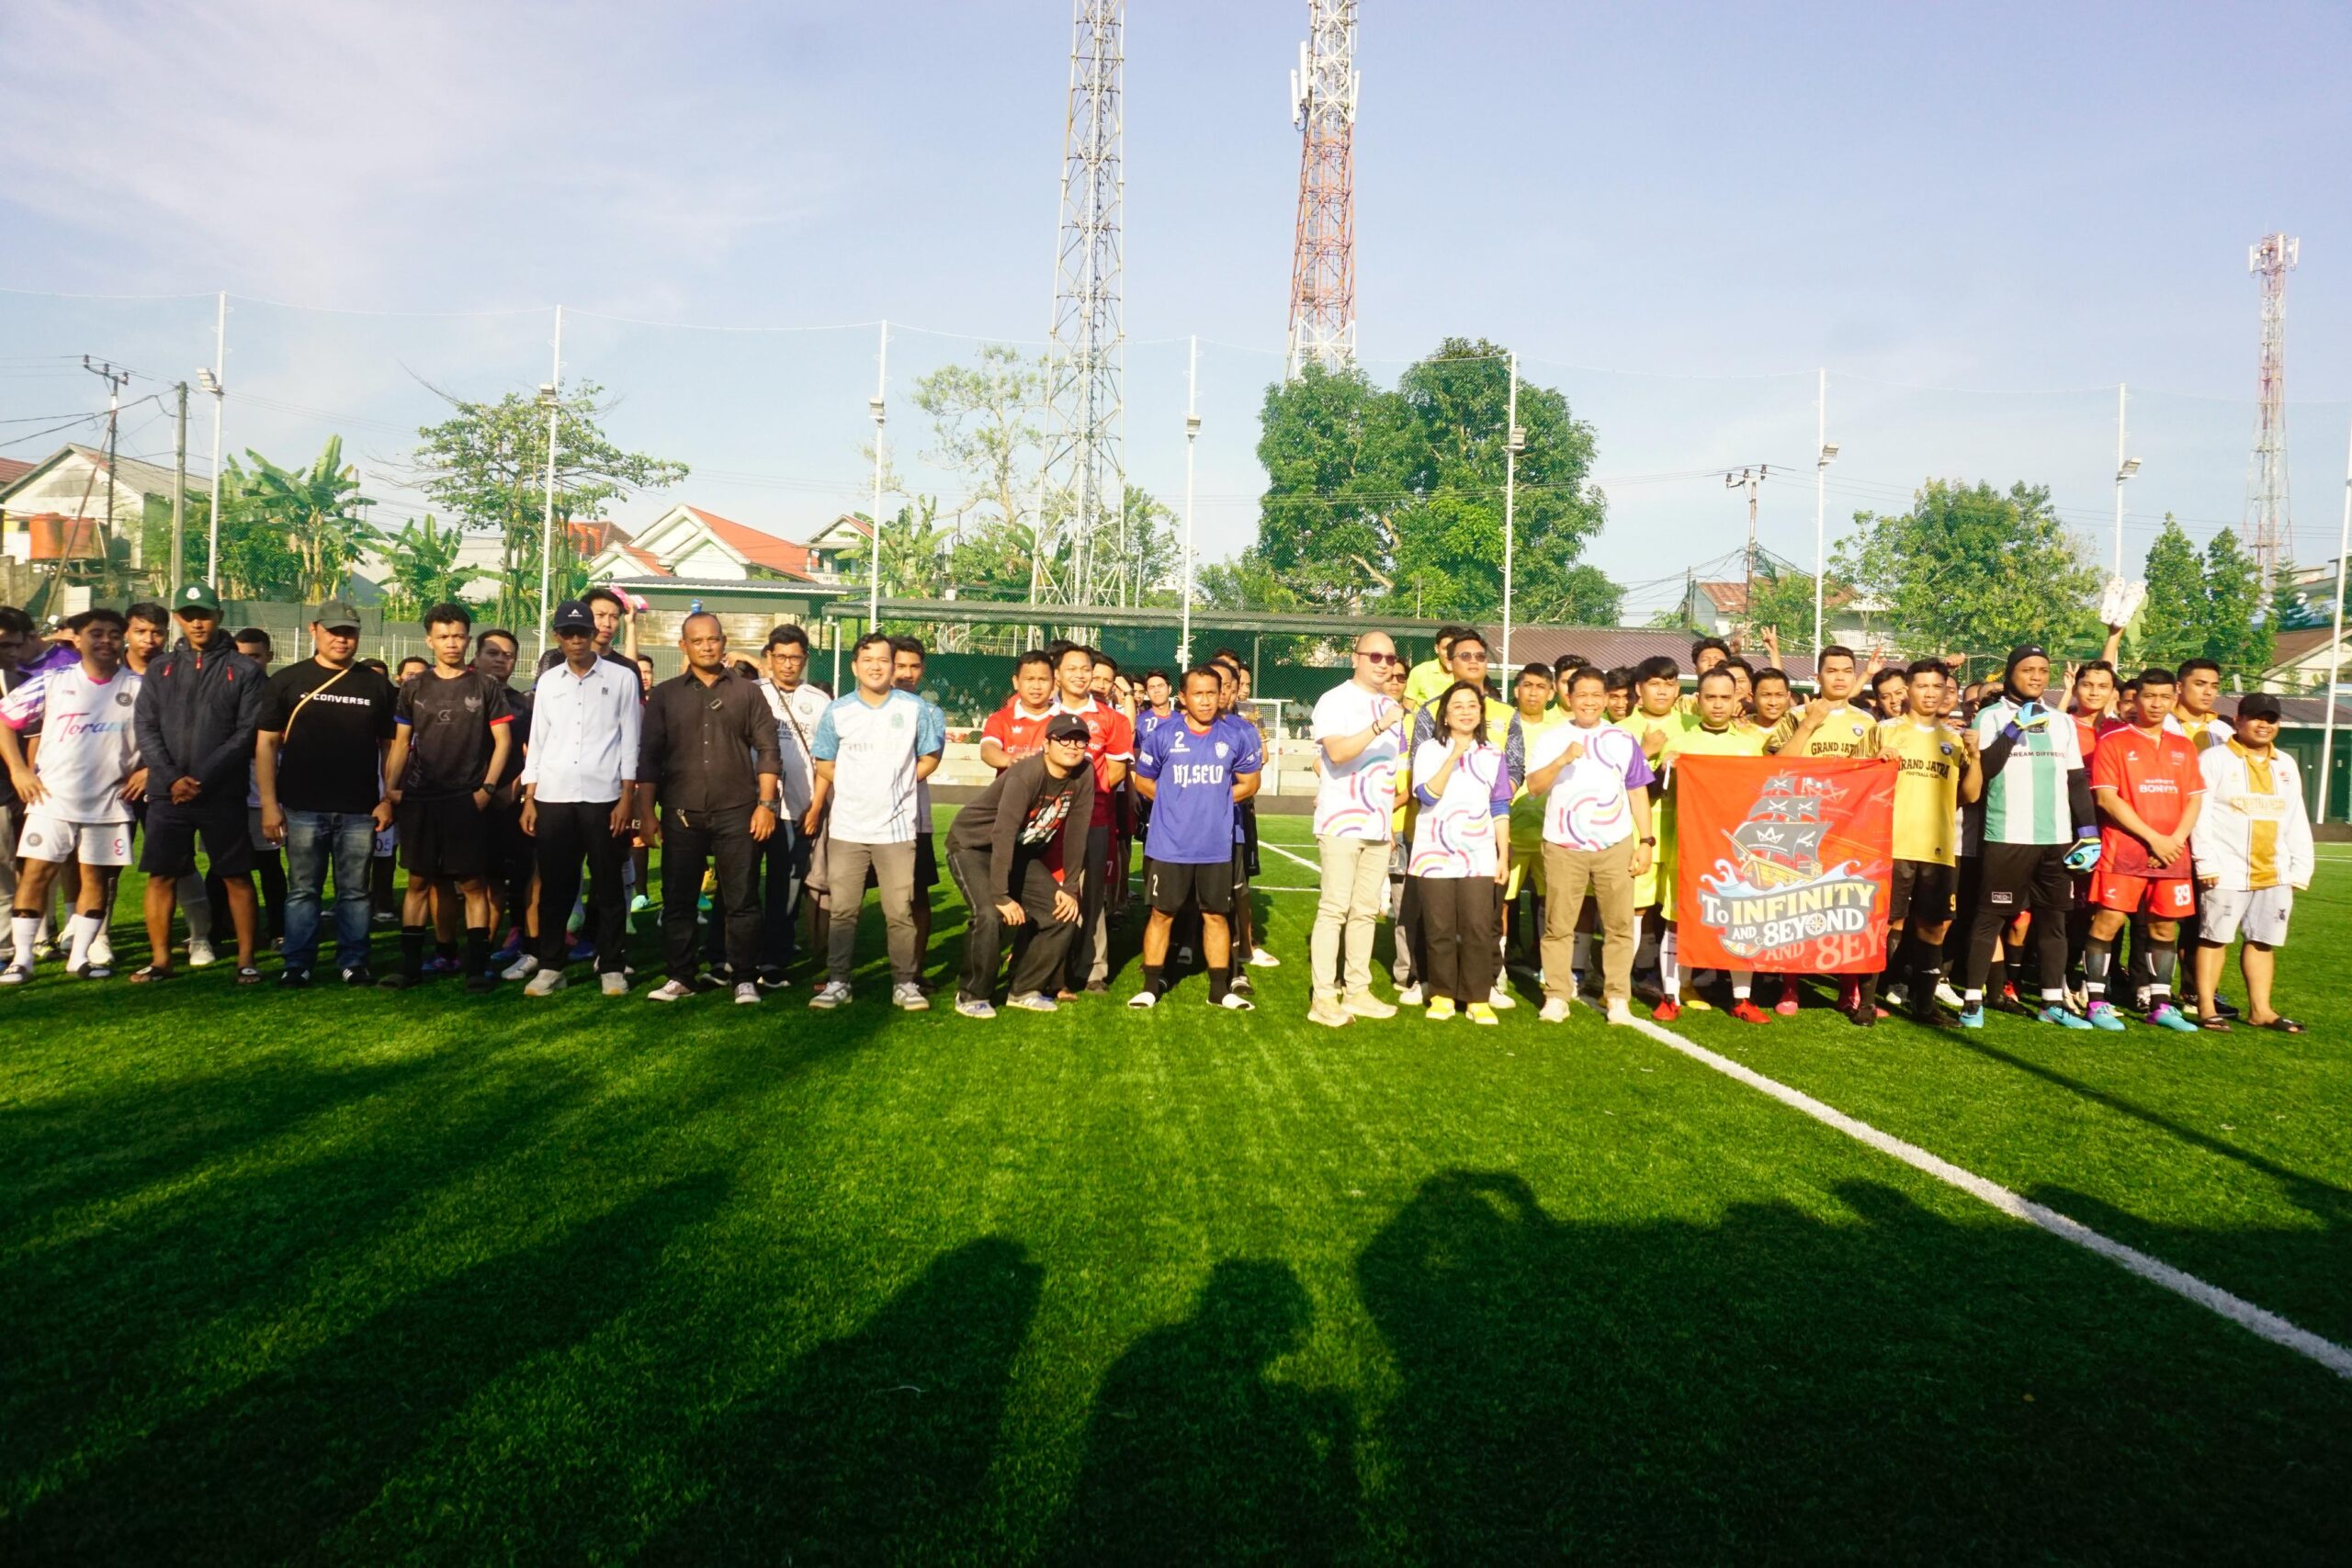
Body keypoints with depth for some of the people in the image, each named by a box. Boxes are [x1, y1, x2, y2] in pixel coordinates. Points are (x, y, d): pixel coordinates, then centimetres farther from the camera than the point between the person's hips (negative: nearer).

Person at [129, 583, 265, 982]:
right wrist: (172, 778, -9)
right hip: (167, 794, 3)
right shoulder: (160, 670, 12)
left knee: (236, 876, 0)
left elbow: (247, 733, -5)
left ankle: (246, 960, 5)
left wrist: (202, 778, -12)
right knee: (161, 876, 5)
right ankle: (160, 959, 14)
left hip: (223, 794, -3)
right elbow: (146, 729, 5)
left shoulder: (244, 670, 2)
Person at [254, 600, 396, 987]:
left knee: (355, 891, 6)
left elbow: (390, 746, 10)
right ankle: (297, 965, 11)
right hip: (302, 809, -1)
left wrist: (388, 799, 0)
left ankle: (353, 962, 14)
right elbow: (266, 743, 2)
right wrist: (269, 804, -5)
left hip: (360, 811, 1)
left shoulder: (376, 686, 9)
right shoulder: (287, 680, 4)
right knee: (303, 890, 5)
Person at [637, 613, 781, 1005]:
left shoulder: (747, 692, 7)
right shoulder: (664, 695, 9)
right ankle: (680, 976, 16)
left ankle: (743, 979, 8)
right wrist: (646, 811, 0)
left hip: (736, 813, -1)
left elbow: (767, 751, 4)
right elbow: (649, 756, 7)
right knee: (678, 899, 5)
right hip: (682, 814, 1)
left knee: (740, 900, 1)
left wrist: (766, 803, -4)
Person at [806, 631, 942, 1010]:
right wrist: (854, 789, 3)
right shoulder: (837, 711, 4)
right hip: (847, 828, 1)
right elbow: (824, 765, 12)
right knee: (842, 910, 4)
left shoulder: (915, 708, 1)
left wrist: (895, 784, 2)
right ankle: (837, 982, 13)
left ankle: (905, 983, 9)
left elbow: (930, 759, 9)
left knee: (900, 911, 0)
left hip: (897, 829, -1)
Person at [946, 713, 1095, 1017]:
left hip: (1022, 851, 7)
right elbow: (1003, 833, -35)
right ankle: (972, 995, -7)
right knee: (990, 915, -28)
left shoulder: (1084, 775, -12)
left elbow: (1076, 833, -5)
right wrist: (1001, 896, -37)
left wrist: (1069, 888, -6)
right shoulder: (1026, 775, -30)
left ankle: (1025, 990, 12)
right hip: (973, 846, -7)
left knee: (1064, 914, -3)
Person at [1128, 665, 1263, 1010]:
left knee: (1216, 915, 9)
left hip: (1216, 845, 1)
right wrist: (1177, 803, 3)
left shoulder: (1237, 734, -2)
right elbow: (1143, 780, 9)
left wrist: (1212, 800, 4)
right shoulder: (1164, 734, -3)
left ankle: (1220, 989, 19)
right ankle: (1151, 986, 16)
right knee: (1162, 914, 6)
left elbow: (1249, 784, 8)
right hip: (1169, 844, -1)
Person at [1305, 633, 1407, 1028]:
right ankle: (1323, 998, -5)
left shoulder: (1391, 707, 16)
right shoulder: (1335, 701, -7)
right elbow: (1337, 752, -23)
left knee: (1366, 910, 9)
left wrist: (1388, 808, 16)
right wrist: (1379, 727, -31)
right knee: (1334, 909, -7)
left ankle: (1358, 991, 16)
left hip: (1379, 827, 7)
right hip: (1341, 824, -7)